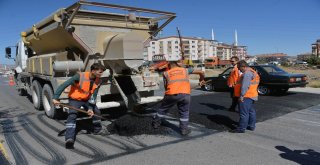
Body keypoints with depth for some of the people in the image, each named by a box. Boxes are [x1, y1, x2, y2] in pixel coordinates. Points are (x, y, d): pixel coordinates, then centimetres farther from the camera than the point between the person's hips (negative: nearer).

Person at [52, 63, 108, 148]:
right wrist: (55, 98, -33)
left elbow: (93, 96, -11)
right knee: (72, 116, -23)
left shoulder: (98, 81, -14)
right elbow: (64, 85, -29)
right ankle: (69, 139, -28)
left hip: (87, 100, 6)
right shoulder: (80, 76, -30)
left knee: (96, 112, 14)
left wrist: (90, 108, -21)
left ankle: (97, 129, 38)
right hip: (75, 99, -6)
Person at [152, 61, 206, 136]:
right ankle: (184, 129, 21)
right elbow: (201, 72, 24)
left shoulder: (166, 73, 19)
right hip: (185, 94, 0)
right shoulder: (185, 70, 22)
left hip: (171, 94, 0)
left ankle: (156, 123, 37)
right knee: (184, 112, 20)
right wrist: (202, 80, 43)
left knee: (163, 109, 23)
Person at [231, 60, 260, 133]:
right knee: (251, 111, 17)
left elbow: (245, 86, -24)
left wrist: (242, 95, -23)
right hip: (251, 96, 12)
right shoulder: (252, 72, 19)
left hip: (246, 96, -12)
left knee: (243, 113, -8)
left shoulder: (247, 73, -17)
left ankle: (241, 128, -4)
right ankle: (251, 126, 27)